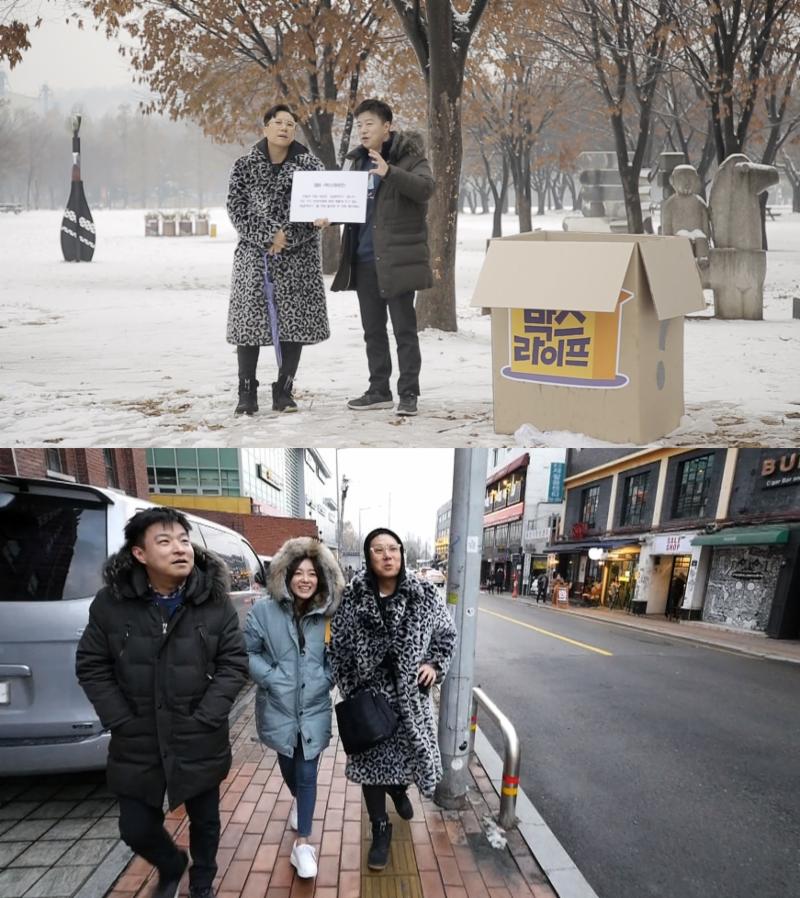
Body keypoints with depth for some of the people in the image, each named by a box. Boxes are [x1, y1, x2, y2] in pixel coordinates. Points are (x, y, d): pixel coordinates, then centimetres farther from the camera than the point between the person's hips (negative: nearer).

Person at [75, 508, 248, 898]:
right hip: (136, 744, 1)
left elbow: (234, 664, -6)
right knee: (136, 828, 13)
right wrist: (122, 722, -8)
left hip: (200, 743, 0)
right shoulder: (111, 603, -8)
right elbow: (91, 667, -2)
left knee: (204, 820, 17)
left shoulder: (216, 602, -9)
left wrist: (204, 719, -13)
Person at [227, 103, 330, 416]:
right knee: (249, 320, -3)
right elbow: (237, 208, -2)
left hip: (297, 258, 0)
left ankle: (284, 391, 12)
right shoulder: (244, 165, 6)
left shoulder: (309, 164, 4)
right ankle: (247, 393, 6)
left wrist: (287, 238, -18)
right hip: (254, 255, 0)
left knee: (294, 321, 0)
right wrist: (268, 237, -13)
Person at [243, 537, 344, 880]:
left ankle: (302, 843, 13)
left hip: (314, 710, 0)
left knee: (307, 775, 2)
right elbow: (246, 652, -6)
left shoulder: (327, 614, -5)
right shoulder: (264, 610, -11)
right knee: (288, 768, 23)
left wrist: (327, 679, -6)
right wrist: (270, 676, -15)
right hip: (279, 708, 1)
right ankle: (297, 800, 54)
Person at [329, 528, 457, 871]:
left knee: (408, 752, 13)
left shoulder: (425, 594, -8)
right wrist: (349, 690, -3)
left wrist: (435, 665, -7)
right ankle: (380, 830, 29)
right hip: (369, 695, -1)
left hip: (410, 695, 1)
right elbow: (337, 648, -1)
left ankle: (400, 790, 50)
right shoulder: (351, 598, -10)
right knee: (371, 759, 8)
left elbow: (446, 633, 7)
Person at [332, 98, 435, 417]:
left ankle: (408, 393, 6)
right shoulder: (359, 160, 15)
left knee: (404, 329, -1)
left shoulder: (408, 156, -4)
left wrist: (389, 172, -36)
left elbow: (425, 187, -22)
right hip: (364, 259, 7)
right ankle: (379, 391, 20)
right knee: (372, 329, 11)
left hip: (398, 258, -7)